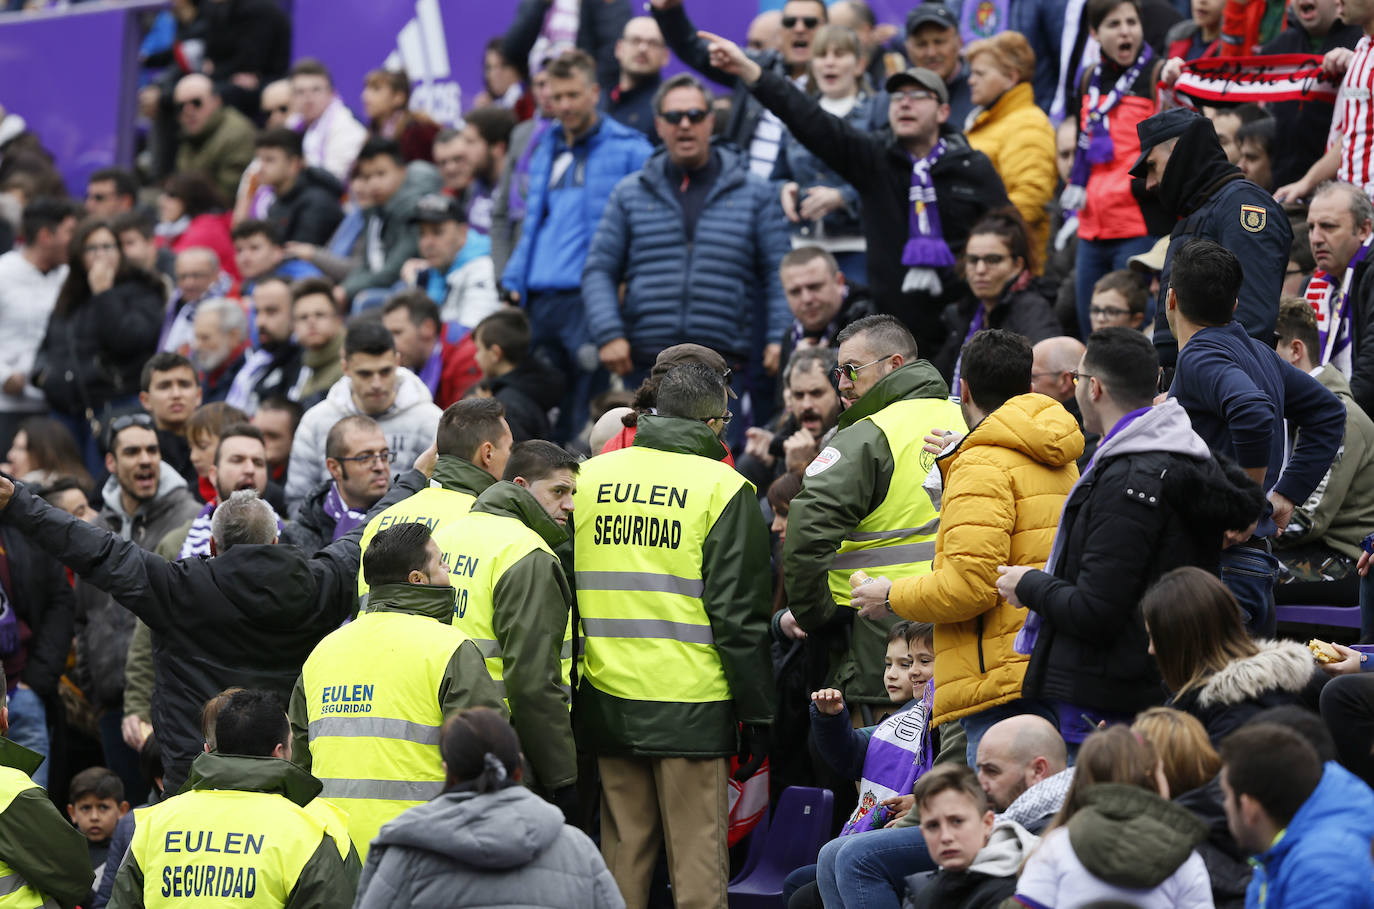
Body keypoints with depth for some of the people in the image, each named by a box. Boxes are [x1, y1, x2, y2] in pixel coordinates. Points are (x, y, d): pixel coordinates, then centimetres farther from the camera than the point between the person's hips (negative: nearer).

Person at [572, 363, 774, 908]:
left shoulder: (589, 477, 9)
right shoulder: (722, 488, -5)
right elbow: (738, 612, -7)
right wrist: (757, 712, -2)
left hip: (605, 696, 4)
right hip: (691, 700, -4)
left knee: (622, 850, 11)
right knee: (697, 856, -1)